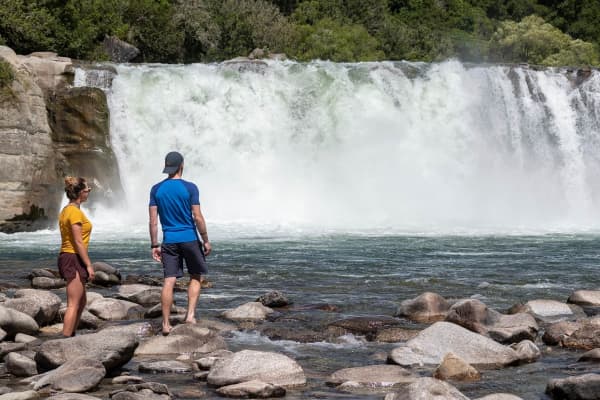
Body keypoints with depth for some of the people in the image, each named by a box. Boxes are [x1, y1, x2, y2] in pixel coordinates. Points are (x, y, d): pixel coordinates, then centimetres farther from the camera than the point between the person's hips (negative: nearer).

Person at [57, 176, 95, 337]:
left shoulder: (66, 210, 14)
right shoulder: (75, 212, -15)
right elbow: (78, 242, -19)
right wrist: (89, 265, -16)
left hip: (66, 257, 10)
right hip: (74, 259, -10)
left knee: (82, 301, 19)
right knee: (73, 304, -8)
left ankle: (71, 335, 25)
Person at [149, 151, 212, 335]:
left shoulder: (156, 189, 2)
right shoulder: (190, 188, -7)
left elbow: (153, 220, 1)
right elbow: (198, 218, -9)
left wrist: (154, 245, 6)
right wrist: (206, 241, 0)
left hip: (169, 240, 2)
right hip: (189, 239, -2)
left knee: (169, 281, 1)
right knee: (196, 277, 15)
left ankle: (166, 324, 0)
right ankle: (190, 314, 3)